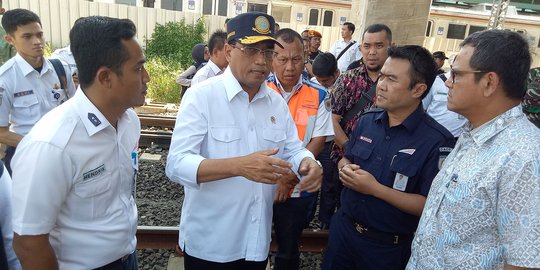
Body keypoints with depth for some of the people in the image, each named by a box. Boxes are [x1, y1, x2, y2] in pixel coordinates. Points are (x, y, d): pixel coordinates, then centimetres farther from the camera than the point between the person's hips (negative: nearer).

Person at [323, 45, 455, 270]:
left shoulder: (437, 141, -19)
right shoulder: (367, 120, -1)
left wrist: (375, 189, -24)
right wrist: (345, 169, -10)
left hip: (388, 247, -4)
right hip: (343, 226, 5)